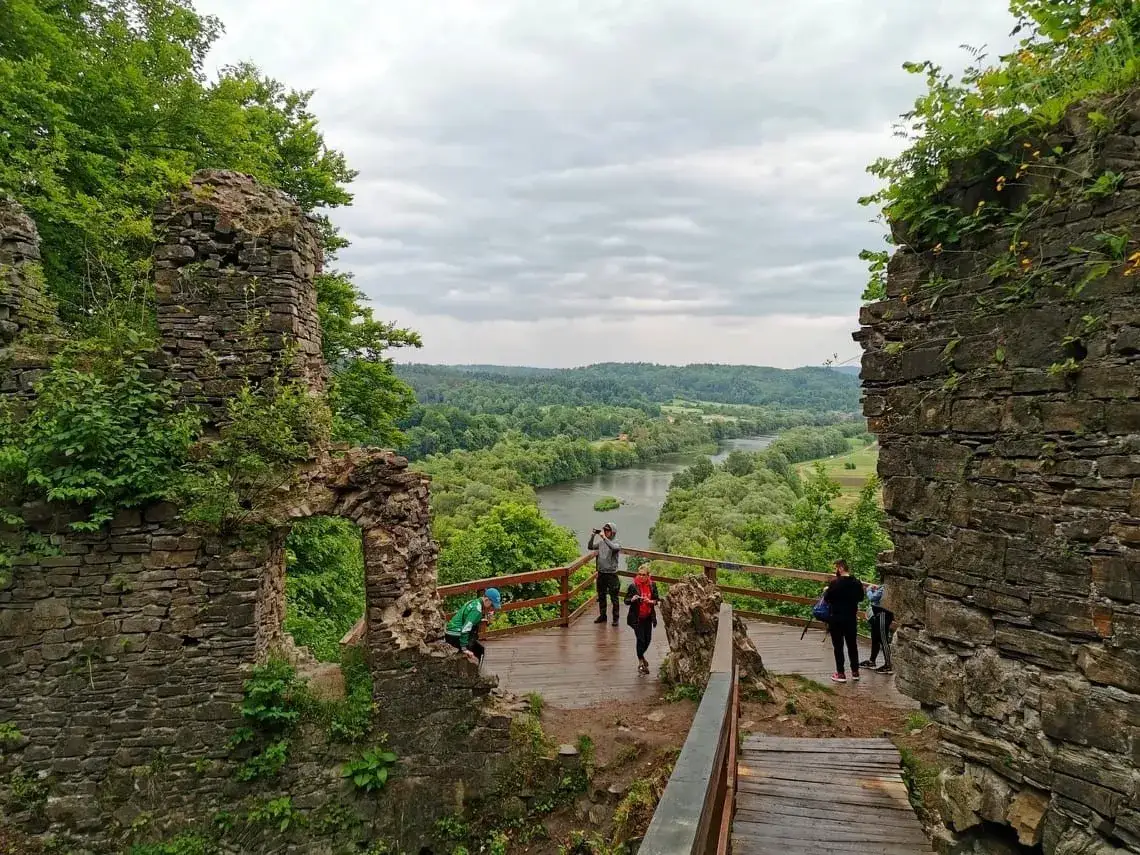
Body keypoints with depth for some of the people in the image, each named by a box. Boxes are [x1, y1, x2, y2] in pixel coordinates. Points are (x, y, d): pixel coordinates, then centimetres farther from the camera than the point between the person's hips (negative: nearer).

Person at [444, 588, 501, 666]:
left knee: (480, 650, 12)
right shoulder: (477, 609, -20)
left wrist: (486, 619, -4)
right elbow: (465, 629, -26)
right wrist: (464, 649, -24)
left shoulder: (476, 602, 8)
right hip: (455, 635, -9)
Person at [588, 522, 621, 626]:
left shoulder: (617, 543, -7)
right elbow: (590, 547, 6)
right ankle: (602, 615, 27)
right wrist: (593, 536, -6)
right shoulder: (601, 542, 8)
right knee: (601, 596, 15)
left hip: (611, 574, -5)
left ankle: (616, 618, 8)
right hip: (601, 573, 6)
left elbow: (613, 547, -30)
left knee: (614, 598, 0)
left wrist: (604, 537, -29)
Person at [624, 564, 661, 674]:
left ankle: (641, 656, 39)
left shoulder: (652, 585, -2)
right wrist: (632, 599, -27)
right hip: (637, 617, -4)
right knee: (640, 639, -4)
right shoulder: (633, 586, -11)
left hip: (648, 617, 4)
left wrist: (651, 601, -16)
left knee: (648, 639, 10)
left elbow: (656, 600, 4)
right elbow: (626, 601, -6)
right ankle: (640, 663, 13)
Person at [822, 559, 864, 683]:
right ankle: (855, 672, 21)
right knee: (852, 645, 15)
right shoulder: (857, 583, -1)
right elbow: (860, 598, 12)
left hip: (837, 618, -5)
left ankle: (841, 673, 4)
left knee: (838, 646, 3)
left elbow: (826, 599, -13)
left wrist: (826, 590, 5)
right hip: (851, 618, 5)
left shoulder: (835, 583, -18)